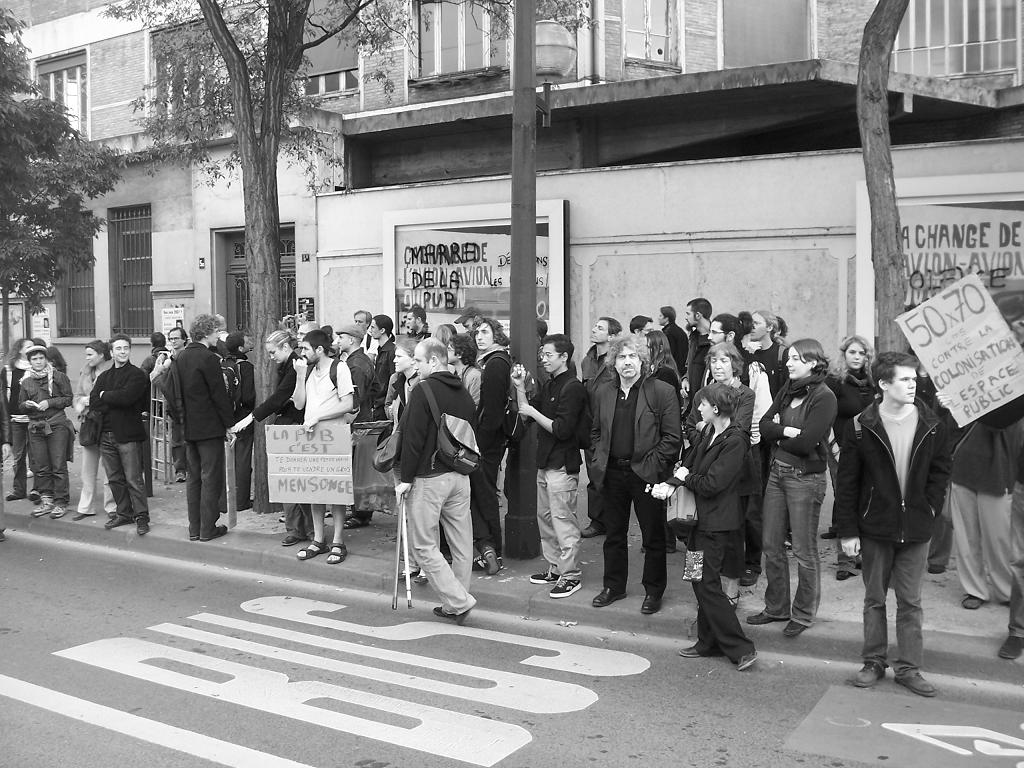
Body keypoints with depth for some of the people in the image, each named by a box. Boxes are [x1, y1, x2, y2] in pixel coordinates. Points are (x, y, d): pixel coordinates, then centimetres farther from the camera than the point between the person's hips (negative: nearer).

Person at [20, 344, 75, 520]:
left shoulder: (58, 377, 1)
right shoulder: (26, 381, 13)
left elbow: (68, 398, -1)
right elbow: (21, 405, 18)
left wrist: (49, 402, -13)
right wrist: (27, 405, -4)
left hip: (57, 424, -4)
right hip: (35, 426, 4)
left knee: (59, 466, -4)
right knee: (40, 467, 5)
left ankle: (61, 502, 2)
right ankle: (46, 500, 14)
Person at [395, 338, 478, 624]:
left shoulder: (423, 391, -11)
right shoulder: (463, 392, 11)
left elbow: (413, 439, -15)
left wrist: (405, 478, -10)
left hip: (429, 478, -7)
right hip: (460, 477, 7)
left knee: (424, 546, 1)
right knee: (462, 544, 10)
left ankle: (459, 601, -4)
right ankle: (455, 604, 19)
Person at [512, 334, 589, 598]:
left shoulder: (572, 388, -15)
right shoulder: (549, 385, 14)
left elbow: (562, 430, -21)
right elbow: (527, 413, 17)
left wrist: (533, 412, -14)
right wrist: (520, 387, 6)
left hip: (563, 465, -10)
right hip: (545, 462, 10)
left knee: (563, 520, -5)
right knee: (545, 517, 15)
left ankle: (571, 576, 4)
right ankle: (555, 568, 26)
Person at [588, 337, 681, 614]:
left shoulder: (662, 392, -6)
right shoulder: (602, 394, 10)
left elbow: (672, 437, -8)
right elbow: (595, 433, 17)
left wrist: (653, 465, -14)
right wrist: (597, 462, 5)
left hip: (646, 474, -4)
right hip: (612, 474, 4)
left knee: (653, 536, 6)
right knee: (614, 534, 14)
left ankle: (653, 591, 19)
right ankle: (613, 586, 28)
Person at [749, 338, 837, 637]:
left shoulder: (824, 397, -13)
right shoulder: (787, 390, 9)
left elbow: (805, 443, -21)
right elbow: (764, 426, 1)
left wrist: (776, 435, -6)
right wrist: (787, 430, -15)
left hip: (805, 478, -7)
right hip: (777, 472, 7)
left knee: (804, 551, 4)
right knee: (772, 545, 12)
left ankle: (803, 614, 19)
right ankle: (776, 608, 26)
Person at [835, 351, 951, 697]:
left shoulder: (932, 426, -3)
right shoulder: (860, 427, -8)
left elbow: (940, 471, 9)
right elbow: (847, 483, -5)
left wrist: (931, 507, -3)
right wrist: (847, 530, -6)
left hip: (916, 529, 1)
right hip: (875, 528, -1)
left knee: (910, 601, 8)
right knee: (874, 599, 11)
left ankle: (909, 667, 18)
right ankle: (874, 662, 23)